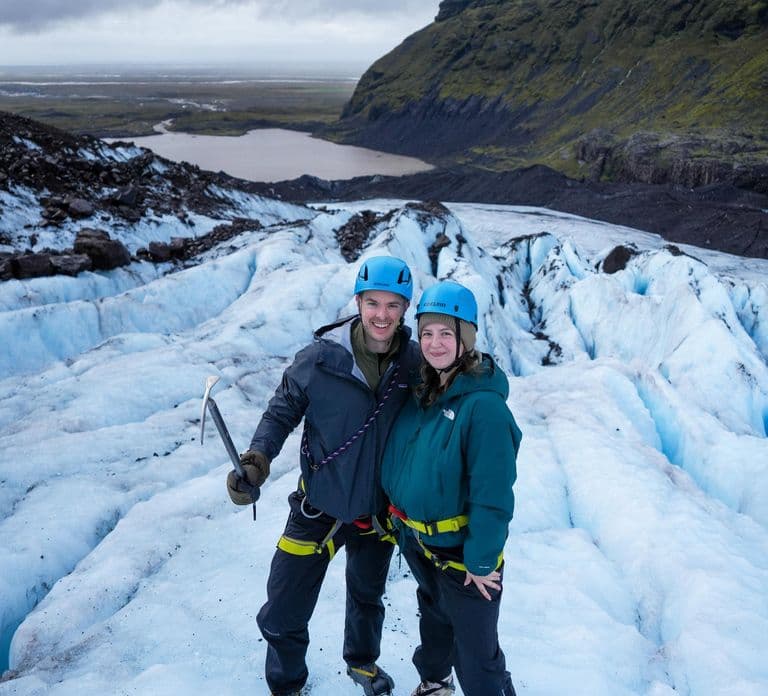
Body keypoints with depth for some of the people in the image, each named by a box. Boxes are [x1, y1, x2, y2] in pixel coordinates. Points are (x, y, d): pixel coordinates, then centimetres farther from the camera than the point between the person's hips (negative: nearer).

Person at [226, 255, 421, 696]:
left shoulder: (415, 362, -12)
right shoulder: (321, 357, -20)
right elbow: (283, 411, -9)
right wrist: (257, 459, -24)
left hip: (380, 511, 3)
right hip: (320, 509, -2)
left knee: (368, 598, 28)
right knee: (284, 617, 4)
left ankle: (362, 661, 58)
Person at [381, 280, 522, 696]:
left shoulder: (484, 405, -26)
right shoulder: (421, 391, -1)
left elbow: (492, 493, -24)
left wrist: (481, 561, -20)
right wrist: (404, 524, 14)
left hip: (462, 551, -8)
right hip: (418, 542, 8)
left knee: (475, 655, 4)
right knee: (433, 618, 31)